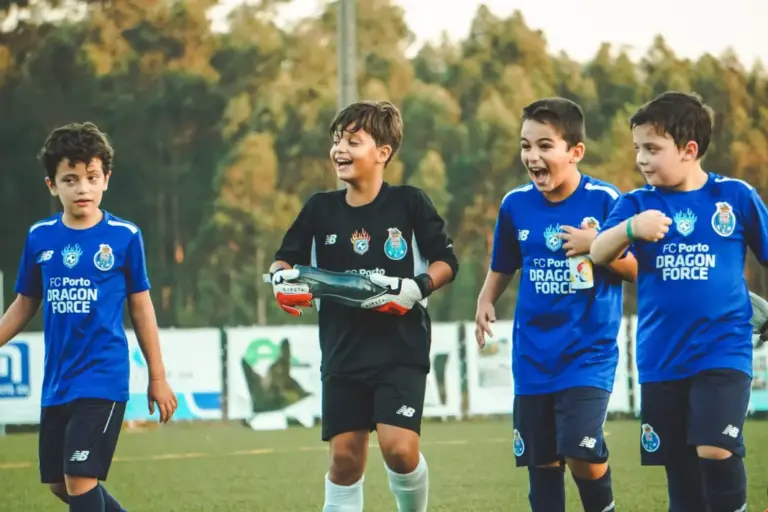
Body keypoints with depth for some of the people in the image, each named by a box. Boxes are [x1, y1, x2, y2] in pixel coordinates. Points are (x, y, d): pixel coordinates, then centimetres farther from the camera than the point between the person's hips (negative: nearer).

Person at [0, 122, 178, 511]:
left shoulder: (124, 237, -5)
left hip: (102, 380, -5)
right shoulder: (40, 238, 3)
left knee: (79, 479, -12)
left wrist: (158, 378, 5)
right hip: (56, 383, 5)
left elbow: (141, 307, 3)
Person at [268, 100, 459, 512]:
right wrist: (281, 278, -10)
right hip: (343, 351, 3)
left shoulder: (409, 203, -5)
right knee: (345, 456, 3)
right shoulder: (320, 209, 3)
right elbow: (286, 258, 12)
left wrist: (417, 288, -16)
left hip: (401, 348, -3)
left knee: (399, 447, -16)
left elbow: (446, 262, 1)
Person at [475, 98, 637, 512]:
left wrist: (596, 246, -21)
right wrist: (485, 302, -2)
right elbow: (503, 267, 16)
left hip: (589, 350, -4)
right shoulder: (515, 204, 1)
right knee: (540, 462, 9)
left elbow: (637, 269, -6)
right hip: (533, 354, 4)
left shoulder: (604, 200, -10)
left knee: (583, 455, -17)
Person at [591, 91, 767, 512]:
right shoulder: (637, 203, 2)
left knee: (716, 450, -21)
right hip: (661, 359, 3)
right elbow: (599, 253, -14)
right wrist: (631, 228, -33)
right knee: (680, 472, 8)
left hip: (723, 351, -3)